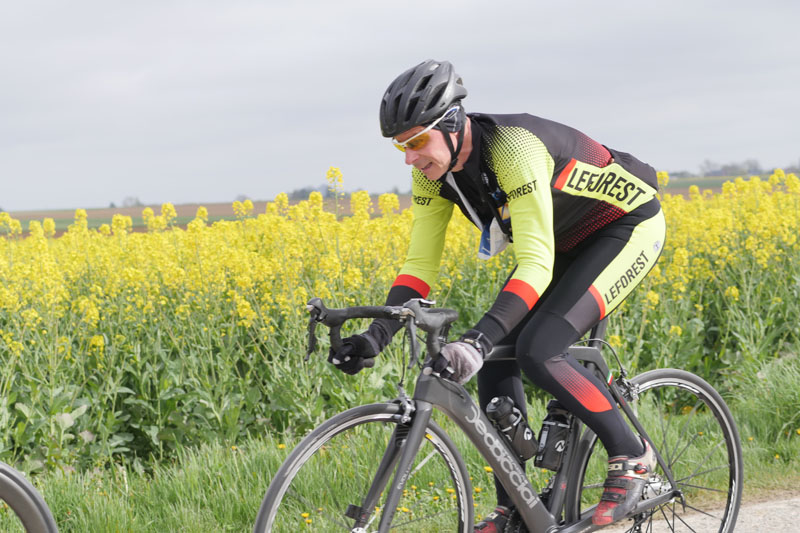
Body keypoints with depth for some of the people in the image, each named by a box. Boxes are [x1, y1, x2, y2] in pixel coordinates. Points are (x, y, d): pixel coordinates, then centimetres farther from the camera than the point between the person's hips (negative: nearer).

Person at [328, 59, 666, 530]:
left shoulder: (513, 150, -37)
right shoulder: (433, 169, -12)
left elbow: (536, 265, -42)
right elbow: (421, 264, -8)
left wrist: (478, 339, -53)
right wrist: (376, 335, -23)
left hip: (629, 224, -8)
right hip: (562, 242, 8)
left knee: (538, 350, -25)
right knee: (496, 360, -6)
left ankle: (632, 455, -4)